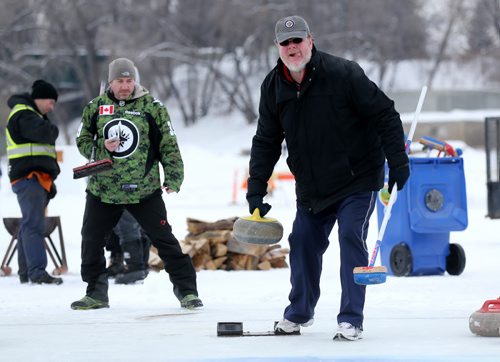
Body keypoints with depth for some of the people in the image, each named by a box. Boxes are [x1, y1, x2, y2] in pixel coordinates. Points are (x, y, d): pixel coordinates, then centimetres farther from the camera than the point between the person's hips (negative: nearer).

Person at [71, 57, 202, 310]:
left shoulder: (152, 108, -2)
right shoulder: (95, 108, 5)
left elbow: (168, 144, 0)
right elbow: (83, 141, 11)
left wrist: (173, 177, -8)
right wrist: (101, 148, -10)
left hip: (144, 190, -3)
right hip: (102, 190, 3)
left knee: (163, 238, -6)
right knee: (91, 240, 6)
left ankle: (186, 289, 2)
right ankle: (96, 293, 22)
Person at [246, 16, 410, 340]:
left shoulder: (343, 74, -18)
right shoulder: (273, 87, -1)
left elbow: (385, 115, -14)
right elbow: (266, 141, 7)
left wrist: (397, 161, -17)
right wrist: (256, 188, 2)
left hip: (357, 180, -5)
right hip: (311, 188, 5)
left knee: (351, 239, -14)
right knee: (303, 243, 8)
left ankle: (351, 320, -8)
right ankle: (300, 312, 28)